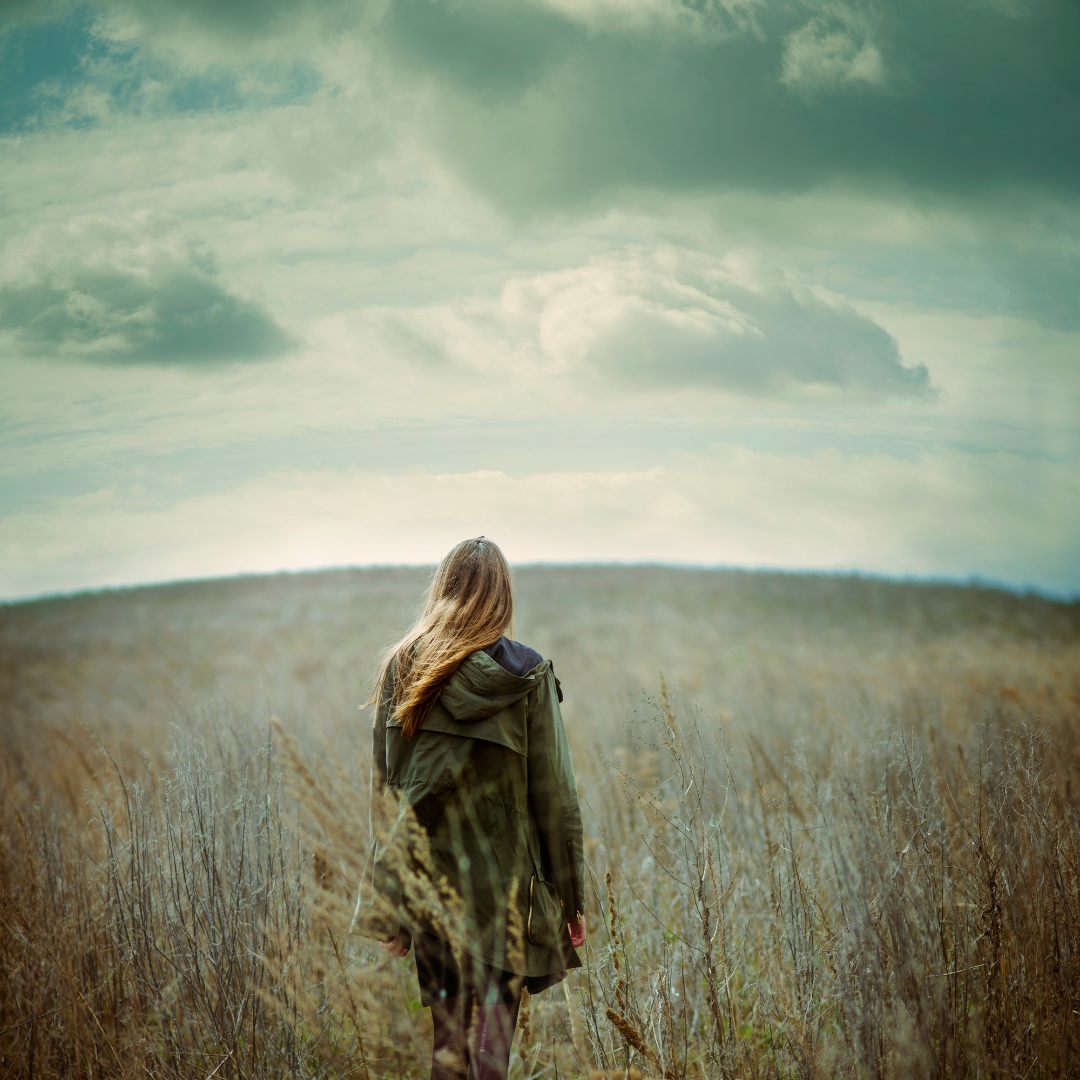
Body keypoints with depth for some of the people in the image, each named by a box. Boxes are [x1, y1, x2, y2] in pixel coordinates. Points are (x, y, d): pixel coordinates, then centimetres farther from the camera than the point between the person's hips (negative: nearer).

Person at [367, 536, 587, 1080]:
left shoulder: (401, 669, 1)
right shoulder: (529, 674, -5)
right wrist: (571, 894, 4)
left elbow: (385, 786, 3)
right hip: (504, 875, -2)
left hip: (429, 874, 3)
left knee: (447, 1032, 13)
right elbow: (553, 795, -4)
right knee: (494, 1027, 3)